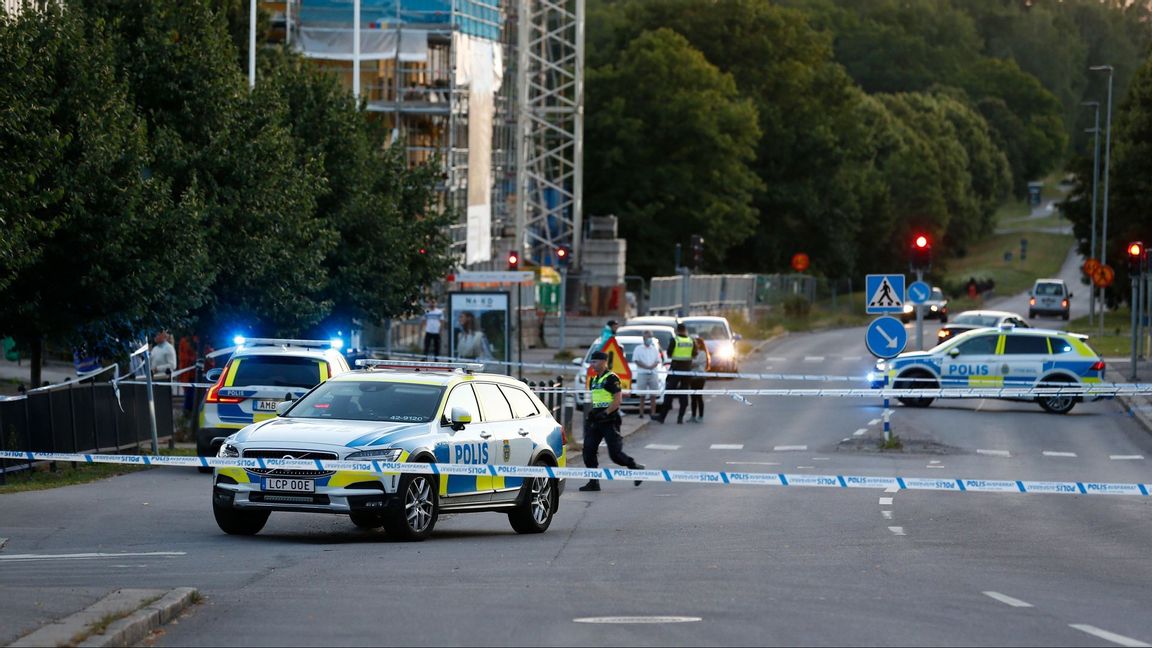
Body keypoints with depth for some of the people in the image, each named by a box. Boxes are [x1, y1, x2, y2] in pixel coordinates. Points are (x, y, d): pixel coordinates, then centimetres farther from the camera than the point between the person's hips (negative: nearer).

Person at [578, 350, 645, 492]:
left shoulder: (612, 379, -10)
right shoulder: (594, 380, 16)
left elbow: (617, 400, -16)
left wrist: (605, 413, -20)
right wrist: (591, 413, 9)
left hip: (610, 421, -8)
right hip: (596, 422, 8)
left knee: (615, 453, -6)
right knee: (588, 450, -3)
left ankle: (636, 468, 17)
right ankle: (593, 482, 0)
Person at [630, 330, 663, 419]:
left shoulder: (654, 349, 15)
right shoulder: (638, 349, 5)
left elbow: (658, 361, 11)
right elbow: (636, 361, -4)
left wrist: (653, 366, -11)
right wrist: (646, 366, -14)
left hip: (653, 374, 3)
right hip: (642, 374, -3)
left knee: (653, 395, -1)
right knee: (642, 395, -3)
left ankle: (653, 412, 1)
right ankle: (641, 413, -2)